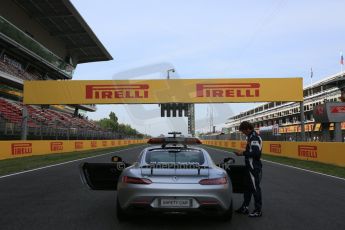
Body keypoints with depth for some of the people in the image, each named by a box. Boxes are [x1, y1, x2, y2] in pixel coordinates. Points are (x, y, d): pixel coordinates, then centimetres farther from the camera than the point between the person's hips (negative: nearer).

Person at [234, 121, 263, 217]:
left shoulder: (254, 138, -18)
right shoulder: (251, 137, 13)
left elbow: (256, 153, -27)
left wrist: (243, 153, -20)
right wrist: (244, 152, 6)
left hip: (254, 168, -10)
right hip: (250, 166, 10)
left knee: (255, 188, 0)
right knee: (247, 187, 16)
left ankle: (258, 211, 12)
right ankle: (244, 208, 26)